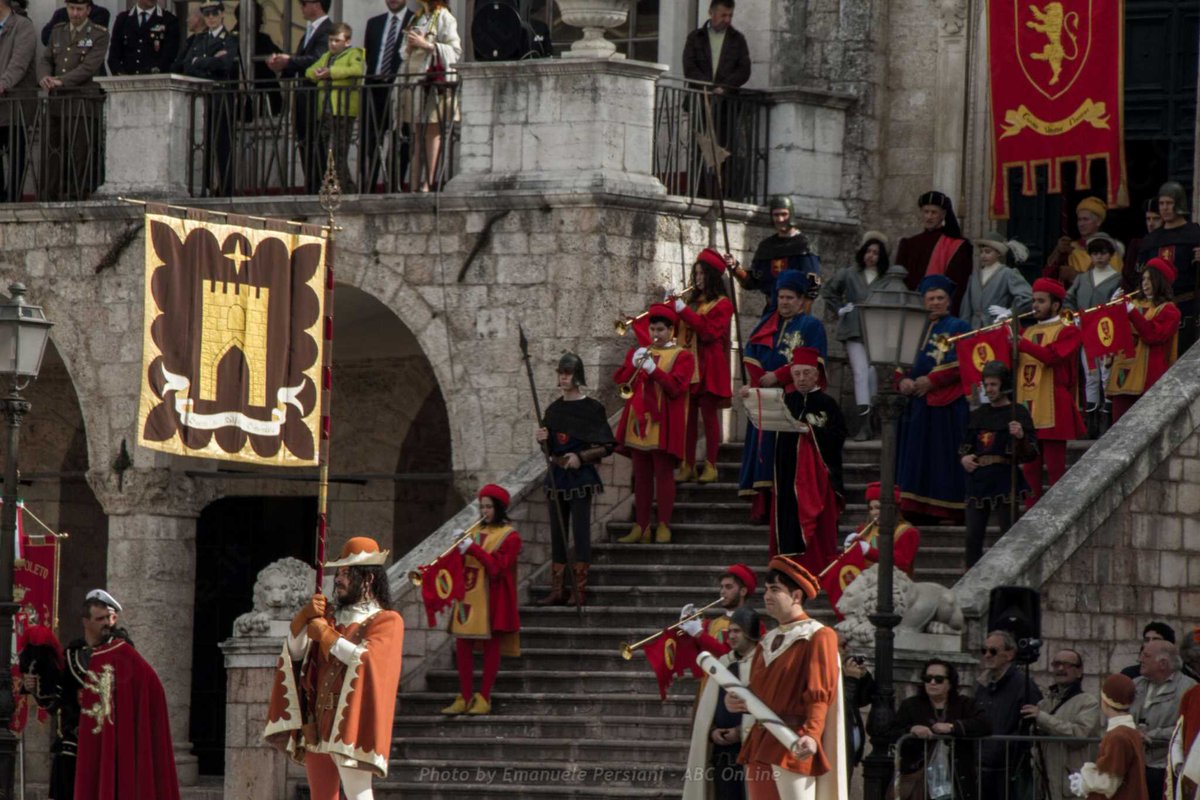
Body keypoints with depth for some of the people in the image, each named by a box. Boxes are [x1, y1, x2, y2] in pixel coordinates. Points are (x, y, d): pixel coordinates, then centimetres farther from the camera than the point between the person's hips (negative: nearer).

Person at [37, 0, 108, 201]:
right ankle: (47, 199, 7)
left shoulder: (99, 35, -2)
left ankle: (78, 198, -4)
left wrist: (61, 81, -20)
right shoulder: (58, 31, 16)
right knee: (51, 153, 4)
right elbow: (45, 60, 13)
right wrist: (44, 77, -10)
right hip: (57, 102, 5)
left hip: (83, 104, -5)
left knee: (80, 157, -6)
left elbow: (89, 68, -11)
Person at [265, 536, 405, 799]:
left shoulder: (387, 621, 1)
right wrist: (304, 617, -7)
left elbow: (366, 659, -17)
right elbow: (296, 651, 10)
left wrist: (326, 635, -10)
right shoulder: (330, 616, 20)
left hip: (352, 721, -7)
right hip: (319, 722, 7)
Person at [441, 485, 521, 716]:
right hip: (468, 597, 6)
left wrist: (472, 549, -17)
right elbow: (457, 564, 15)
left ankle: (484, 699, 4)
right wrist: (459, 546, -5)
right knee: (462, 646, 1)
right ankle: (465, 698, 5)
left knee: (491, 646, -1)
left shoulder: (509, 536, -1)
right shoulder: (476, 532, 16)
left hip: (491, 599, -6)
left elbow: (499, 566, -13)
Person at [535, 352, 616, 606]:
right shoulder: (554, 410, 12)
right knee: (557, 533, 6)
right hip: (557, 475, 6)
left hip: (581, 475, -6)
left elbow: (606, 447, -6)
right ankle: (558, 590, 8)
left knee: (580, 531, -7)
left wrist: (581, 457, -17)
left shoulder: (592, 408, -5)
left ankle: (580, 591, -6)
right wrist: (544, 440, -3)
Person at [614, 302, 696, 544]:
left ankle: (664, 526, -3)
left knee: (663, 474, -5)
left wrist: (653, 369, -21)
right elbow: (619, 379, 8)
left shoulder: (681, 356, 2)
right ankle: (641, 526, 7)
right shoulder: (639, 352, 17)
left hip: (663, 423, -5)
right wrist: (632, 364, -10)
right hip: (639, 421, 5)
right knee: (641, 476, 5)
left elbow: (676, 387, -11)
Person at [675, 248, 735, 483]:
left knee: (709, 415, -3)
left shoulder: (721, 304, -1)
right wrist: (671, 307, 0)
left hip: (708, 368, -5)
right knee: (688, 417, 2)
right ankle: (687, 466, 3)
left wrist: (684, 311, -15)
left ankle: (710, 466, 1)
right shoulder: (692, 301, 16)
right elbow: (675, 330, 16)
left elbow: (709, 331, -14)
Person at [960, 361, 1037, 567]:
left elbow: (1030, 455, -5)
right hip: (978, 478, 5)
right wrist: (964, 457, 6)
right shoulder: (978, 415, 15)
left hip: (1004, 478, -5)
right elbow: (967, 444, 28)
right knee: (973, 536, 2)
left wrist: (1021, 437, -25)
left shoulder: (1018, 413, -1)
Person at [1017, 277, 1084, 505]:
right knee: (1030, 468, 7)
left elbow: (1052, 356, -18)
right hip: (1027, 409, 6)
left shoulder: (1067, 331, 0)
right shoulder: (1028, 332, 19)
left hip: (1052, 409, -6)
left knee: (1055, 467, -4)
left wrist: (1020, 343, -26)